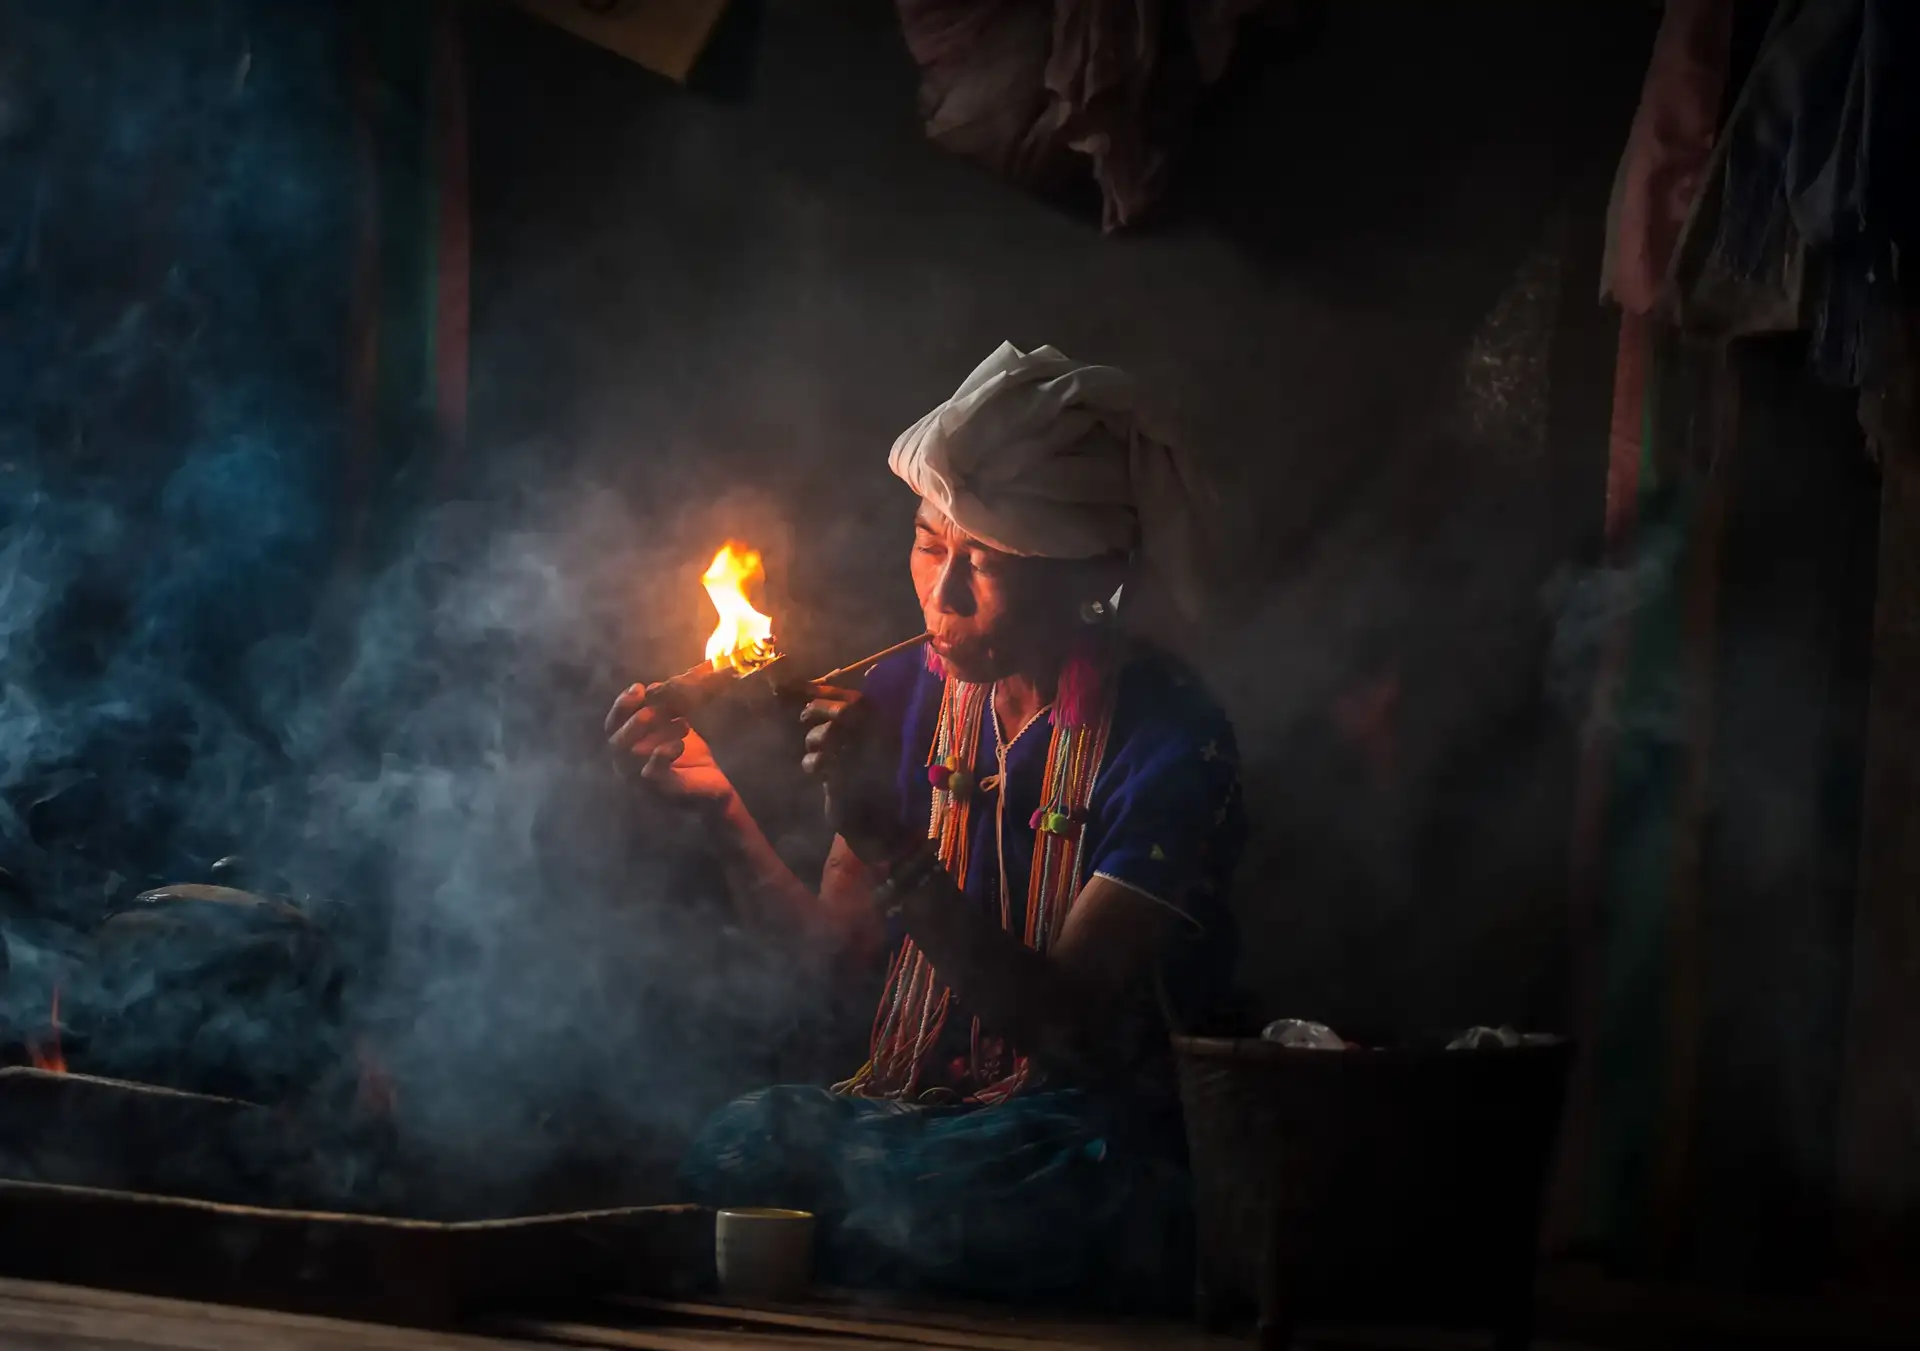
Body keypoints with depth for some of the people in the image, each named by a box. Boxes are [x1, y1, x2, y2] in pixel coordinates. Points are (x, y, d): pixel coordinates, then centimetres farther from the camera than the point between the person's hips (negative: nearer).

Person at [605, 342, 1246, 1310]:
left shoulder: (1170, 741, -12)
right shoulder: (908, 695, 6)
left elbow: (1065, 1024, -18)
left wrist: (888, 848, -27)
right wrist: (722, 807, -7)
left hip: (1084, 1130, -4)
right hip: (904, 1101, 4)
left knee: (905, 1209, -35)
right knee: (734, 1150, -28)